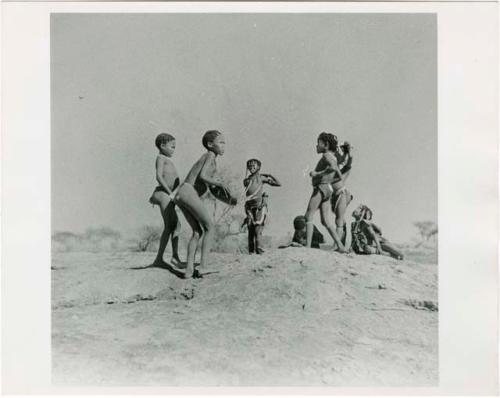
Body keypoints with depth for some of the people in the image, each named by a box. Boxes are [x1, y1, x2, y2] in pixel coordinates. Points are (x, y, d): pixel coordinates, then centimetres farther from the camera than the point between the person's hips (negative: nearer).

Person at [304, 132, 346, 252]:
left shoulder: (327, 155, -10)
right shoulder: (332, 157, 17)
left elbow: (333, 167, -29)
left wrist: (317, 173, -24)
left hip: (321, 188, -9)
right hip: (328, 189, 9)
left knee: (308, 217, -5)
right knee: (326, 221, 7)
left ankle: (308, 246, -9)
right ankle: (340, 246, 4)